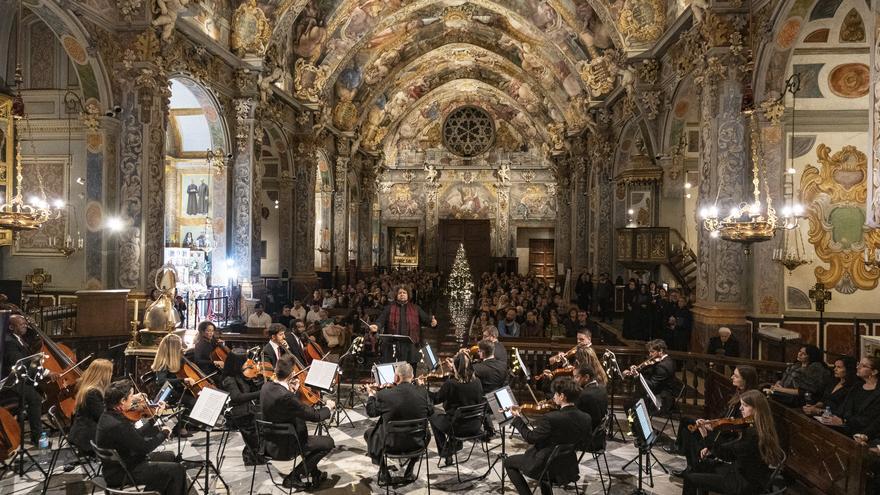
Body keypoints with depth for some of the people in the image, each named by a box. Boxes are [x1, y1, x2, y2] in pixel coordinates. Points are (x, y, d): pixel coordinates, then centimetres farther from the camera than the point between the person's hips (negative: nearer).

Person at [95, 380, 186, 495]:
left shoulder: (108, 415, 0)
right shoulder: (118, 425, -30)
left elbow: (136, 436, 7)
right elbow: (144, 447, -22)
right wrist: (164, 433, -7)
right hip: (122, 474, -10)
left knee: (170, 457, 20)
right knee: (177, 469, -10)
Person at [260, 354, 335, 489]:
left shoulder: (266, 387, -8)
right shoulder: (286, 397, -33)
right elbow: (315, 416, -24)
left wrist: (293, 391, 2)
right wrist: (328, 407, -5)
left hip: (270, 441, 9)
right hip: (283, 447, -9)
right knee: (328, 442, 4)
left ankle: (315, 473, 37)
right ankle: (293, 477, 7)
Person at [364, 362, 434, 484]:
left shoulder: (384, 395, -19)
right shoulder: (422, 392, -12)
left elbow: (371, 412, -1)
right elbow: (431, 411, 5)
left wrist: (371, 395, 17)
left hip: (391, 444, -2)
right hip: (416, 444, 2)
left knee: (369, 433, 27)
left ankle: (384, 474, 27)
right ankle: (409, 472, 33)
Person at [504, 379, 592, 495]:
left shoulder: (551, 418, -28)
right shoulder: (586, 418, -10)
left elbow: (531, 438, -19)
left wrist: (517, 418, -8)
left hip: (546, 467, -6)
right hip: (569, 468, 6)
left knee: (508, 462, 14)